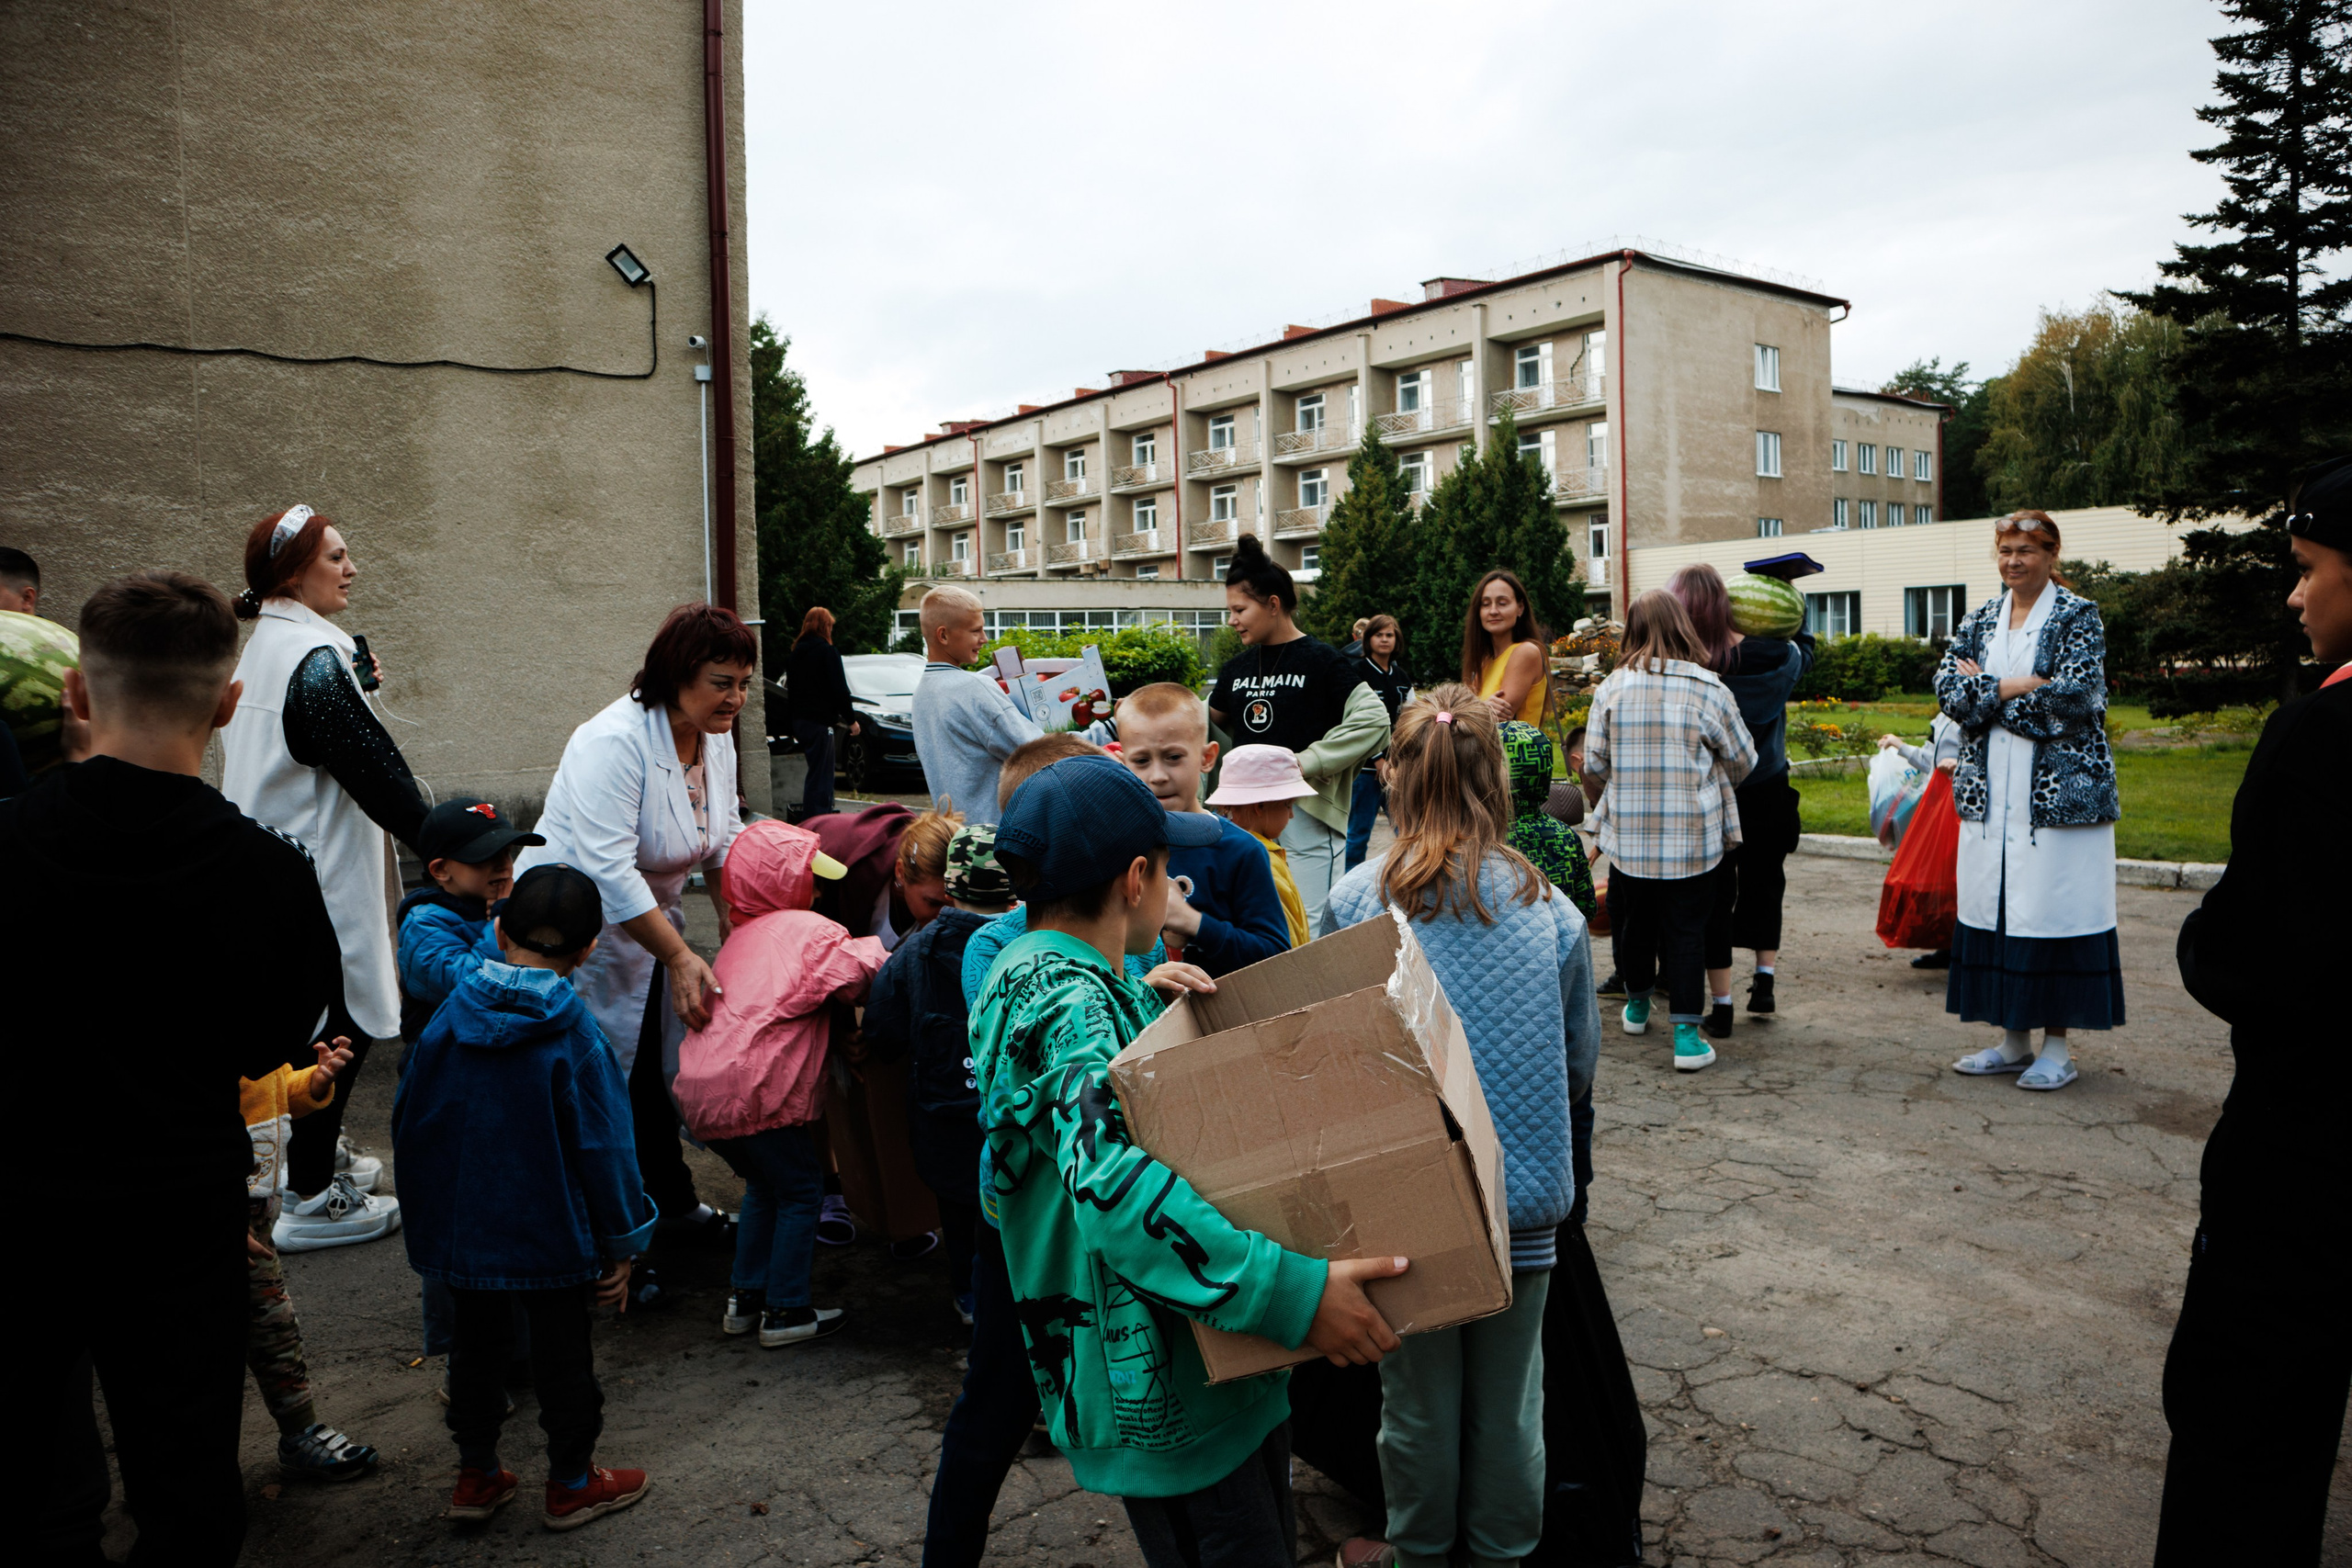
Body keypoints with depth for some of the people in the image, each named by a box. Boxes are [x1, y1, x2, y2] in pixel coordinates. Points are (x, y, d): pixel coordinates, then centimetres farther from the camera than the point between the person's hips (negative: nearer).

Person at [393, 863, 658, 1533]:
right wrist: (620, 1244, -3)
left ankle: (477, 1475, 34)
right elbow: (603, 1145, -14)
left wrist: (429, 1201, 19)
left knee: (478, 1346, 21)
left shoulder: (449, 1017, -7)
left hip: (465, 1228, 4)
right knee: (561, 1354, 12)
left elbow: (409, 1121, 4)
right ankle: (572, 1483, 26)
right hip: (553, 1235, -4)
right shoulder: (574, 1033, -18)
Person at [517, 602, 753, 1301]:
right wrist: (681, 959, -32)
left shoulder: (716, 738, -1)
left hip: (649, 919, 8)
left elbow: (724, 841, 9)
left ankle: (673, 1201, 35)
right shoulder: (614, 742, -28)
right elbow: (609, 870, -33)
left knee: (655, 1070, 18)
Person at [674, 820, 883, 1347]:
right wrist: (876, 946, 9)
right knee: (801, 1190, 7)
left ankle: (746, 1298, 28)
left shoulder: (742, 938, 25)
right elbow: (867, 972, -10)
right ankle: (785, 1312, 10)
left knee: (765, 1185, 24)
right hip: (752, 1090, -8)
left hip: (702, 1087, 9)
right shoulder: (807, 929, -2)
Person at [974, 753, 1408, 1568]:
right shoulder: (1068, 1002, -23)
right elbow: (1110, 1183, -37)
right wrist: (1294, 1292, -39)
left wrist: (1144, 1002, 7)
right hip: (1160, 1379, -10)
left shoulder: (1033, 970, 10)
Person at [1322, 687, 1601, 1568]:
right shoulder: (1550, 910, -7)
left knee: (1419, 1401, 18)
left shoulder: (1355, 902, -12)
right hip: (1523, 1197, 1)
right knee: (1507, 1402, 19)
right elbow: (1581, 1064, 4)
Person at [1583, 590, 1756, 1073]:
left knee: (1633, 920, 18)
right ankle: (1686, 1033, 2)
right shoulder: (1707, 689, -8)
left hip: (1627, 835, 2)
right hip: (1691, 838, -2)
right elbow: (1742, 760, 3)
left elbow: (1594, 765, 2)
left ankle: (1637, 1005, 38)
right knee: (1686, 928, 4)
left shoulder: (1612, 688, -4)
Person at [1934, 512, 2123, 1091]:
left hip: (2060, 789, -5)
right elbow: (1948, 686, 0)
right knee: (1994, 906, 6)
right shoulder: (1981, 618, 13)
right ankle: (2013, 1040, 16)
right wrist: (2019, 688, -13)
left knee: (2056, 906, -4)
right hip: (1990, 789, 5)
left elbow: (2074, 695, -15)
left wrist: (1987, 692, -9)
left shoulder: (2078, 616, -1)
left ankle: (2058, 1045, 6)